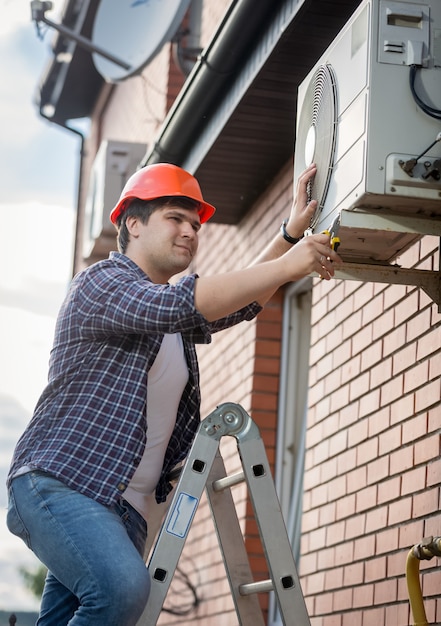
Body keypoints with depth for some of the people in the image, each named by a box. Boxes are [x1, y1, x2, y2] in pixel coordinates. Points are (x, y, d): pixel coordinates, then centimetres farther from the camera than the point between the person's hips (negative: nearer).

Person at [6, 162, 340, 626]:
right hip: (61, 481, -9)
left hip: (125, 508, 9)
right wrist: (286, 267, -19)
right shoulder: (100, 283, -3)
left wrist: (291, 232, 14)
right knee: (122, 588, -32)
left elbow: (240, 300, 27)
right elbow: (179, 303, -20)